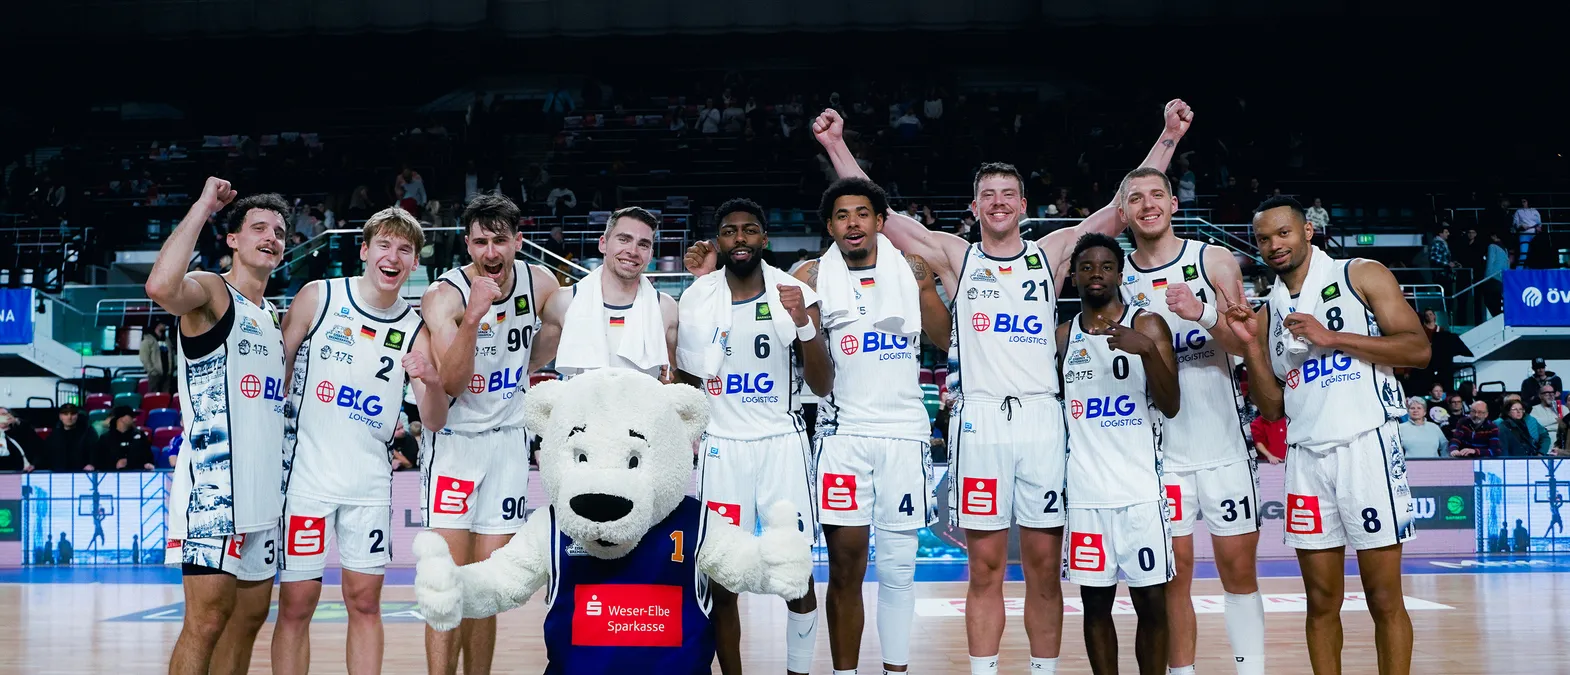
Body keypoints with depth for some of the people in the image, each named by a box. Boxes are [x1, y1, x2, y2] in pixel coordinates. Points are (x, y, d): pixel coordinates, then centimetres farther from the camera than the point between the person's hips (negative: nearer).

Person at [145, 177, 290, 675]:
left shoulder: (274, 316, 20)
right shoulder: (210, 290, -4)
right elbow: (161, 287, -29)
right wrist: (202, 206, -19)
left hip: (265, 487, 9)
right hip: (215, 482, -8)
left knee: (249, 617, 12)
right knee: (206, 621, -8)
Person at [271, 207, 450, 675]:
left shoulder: (414, 330, 4)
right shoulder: (318, 297, -3)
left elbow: (435, 420, 0)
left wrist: (432, 382, -22)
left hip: (370, 481, 3)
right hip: (306, 474, -2)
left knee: (365, 602, 7)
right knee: (296, 605, 1)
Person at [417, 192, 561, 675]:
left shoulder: (541, 284, -4)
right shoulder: (444, 295, -16)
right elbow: (451, 383, -27)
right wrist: (473, 315, -36)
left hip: (508, 440, 4)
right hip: (454, 440, -4)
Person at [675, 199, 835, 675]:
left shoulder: (795, 294, -3)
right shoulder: (697, 299, 0)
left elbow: (822, 387, -6)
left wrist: (804, 323, -19)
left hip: (782, 443, -1)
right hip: (719, 446, 1)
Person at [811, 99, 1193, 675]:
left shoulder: (1052, 252, 11)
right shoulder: (955, 257, 10)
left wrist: (1167, 137, 1)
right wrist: (837, 145, 4)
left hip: (1042, 417, 1)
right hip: (979, 420, 0)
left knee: (1044, 565, 5)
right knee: (985, 567, 3)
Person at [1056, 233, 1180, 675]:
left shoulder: (1148, 325, 0)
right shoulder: (1063, 336, 10)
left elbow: (1171, 406, -8)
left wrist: (1148, 350, -22)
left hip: (1140, 490, -2)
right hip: (1085, 493, 3)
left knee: (1152, 603, 1)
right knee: (1096, 603, 7)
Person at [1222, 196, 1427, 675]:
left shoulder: (1362, 277, 1)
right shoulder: (1268, 312, 14)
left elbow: (1418, 350, -8)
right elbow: (1273, 409, 11)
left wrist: (1331, 337, -13)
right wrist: (1250, 346, -2)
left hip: (1367, 446, -4)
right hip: (1307, 458, 4)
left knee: (1384, 600, 0)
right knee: (1321, 602, 7)